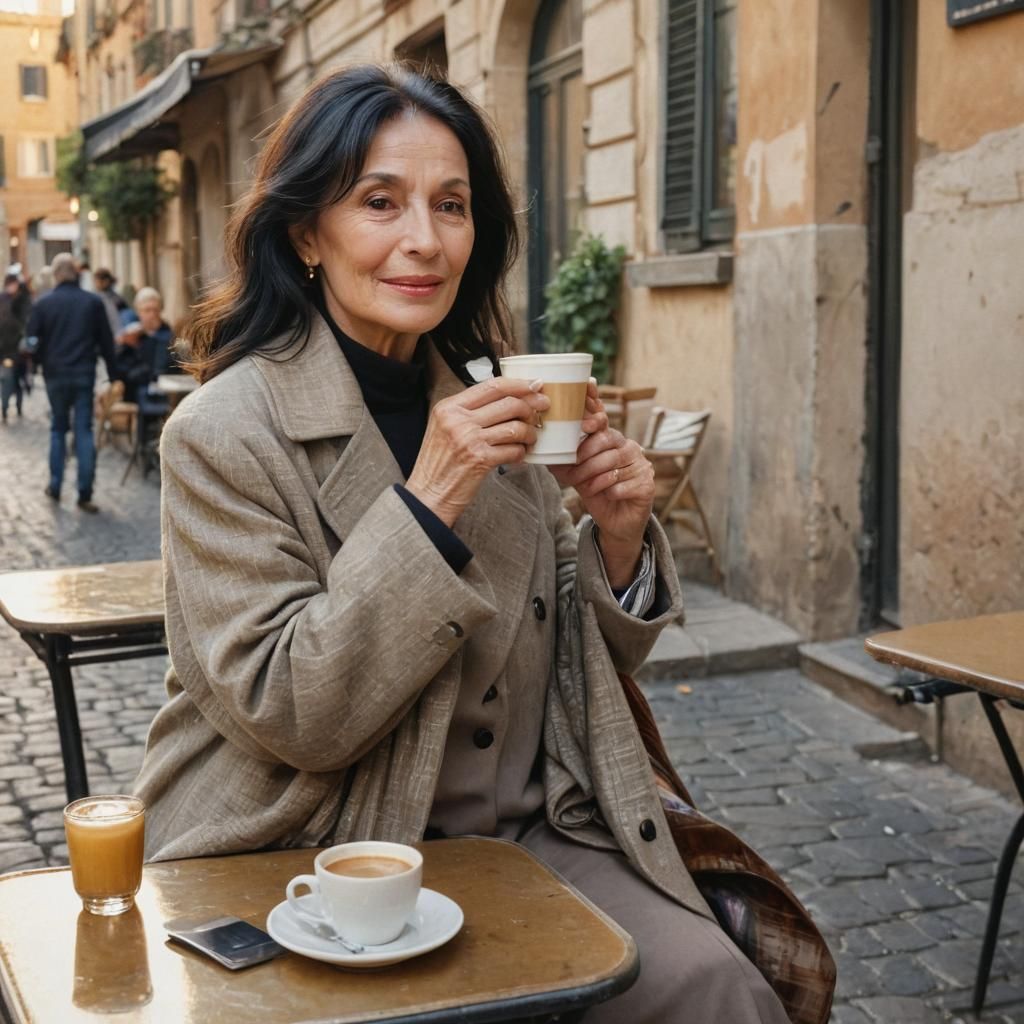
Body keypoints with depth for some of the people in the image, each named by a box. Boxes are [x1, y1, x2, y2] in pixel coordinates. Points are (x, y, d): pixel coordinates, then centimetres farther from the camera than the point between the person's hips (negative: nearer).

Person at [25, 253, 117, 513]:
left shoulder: (43, 305, -3)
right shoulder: (93, 302, -1)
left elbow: (31, 343, -1)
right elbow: (106, 342, -1)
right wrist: (113, 373, 5)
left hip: (56, 376, 0)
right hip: (85, 375, 0)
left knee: (58, 430, 16)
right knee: (84, 432, 1)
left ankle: (55, 486, 17)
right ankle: (85, 494, -4)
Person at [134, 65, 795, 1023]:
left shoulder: (490, 401, 6)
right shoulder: (224, 432, -11)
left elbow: (583, 660, 11)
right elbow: (286, 714, -18)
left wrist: (619, 538, -9)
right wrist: (426, 505, -25)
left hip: (528, 828, 4)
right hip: (315, 856, -4)